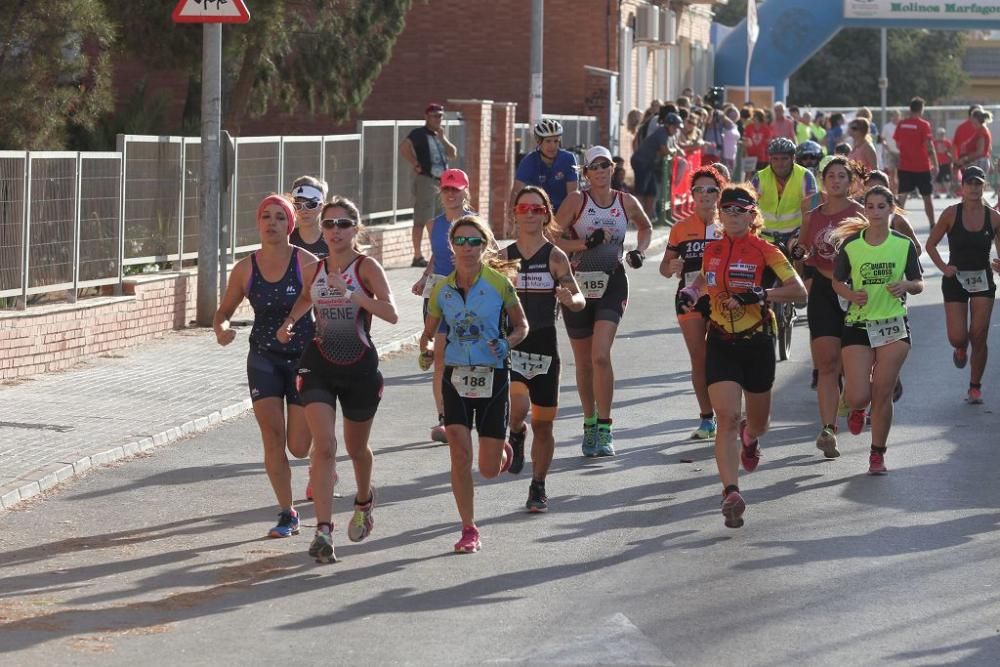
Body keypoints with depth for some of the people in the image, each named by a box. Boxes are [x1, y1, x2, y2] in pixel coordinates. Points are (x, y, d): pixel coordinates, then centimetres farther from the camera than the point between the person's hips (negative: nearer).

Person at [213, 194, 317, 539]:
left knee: (299, 447, -3)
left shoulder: (307, 264, -9)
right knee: (273, 437, -8)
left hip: (304, 359, -2)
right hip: (264, 358, 2)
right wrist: (221, 330, -13)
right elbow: (224, 311, 10)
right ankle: (286, 514, 4)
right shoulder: (245, 269, 0)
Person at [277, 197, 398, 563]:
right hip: (319, 365, 1)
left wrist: (351, 294, -32)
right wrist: (288, 322, 8)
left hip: (360, 368, -1)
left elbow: (391, 313, -23)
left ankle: (364, 500, 49)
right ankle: (323, 531, -21)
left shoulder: (366, 267, -10)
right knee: (324, 446, -15)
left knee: (356, 448, 18)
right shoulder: (315, 269, 2)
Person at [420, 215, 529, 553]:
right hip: (456, 376, 2)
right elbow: (429, 331, 13)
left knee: (489, 469, 2)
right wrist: (425, 349, -9)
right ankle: (469, 529, 2)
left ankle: (501, 447, 40)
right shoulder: (441, 290, 2)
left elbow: (521, 326, 5)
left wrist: (506, 343, -15)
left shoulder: (500, 283, -6)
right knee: (460, 455, -11)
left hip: (493, 376, -2)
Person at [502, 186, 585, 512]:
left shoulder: (555, 257, -2)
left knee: (543, 423, 7)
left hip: (545, 345, 0)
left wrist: (570, 299, -28)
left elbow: (580, 300, -7)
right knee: (518, 408, -24)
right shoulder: (503, 257, 4)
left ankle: (538, 486, 23)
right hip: (510, 344, 0)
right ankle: (516, 435, 11)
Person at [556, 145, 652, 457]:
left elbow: (646, 227, 25)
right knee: (583, 361, 9)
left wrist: (639, 251, 7)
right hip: (577, 284, 1)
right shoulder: (577, 201, -2)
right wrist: (585, 244, -18)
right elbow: (552, 240, -5)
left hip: (611, 284, -1)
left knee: (600, 355, -17)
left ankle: (605, 430, -13)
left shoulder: (627, 203, 4)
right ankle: (590, 425, 27)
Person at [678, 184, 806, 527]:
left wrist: (761, 294, -24)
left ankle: (750, 438, 56)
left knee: (758, 419, 17)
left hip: (757, 343, -1)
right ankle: (731, 493, -21)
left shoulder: (765, 251, -8)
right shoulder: (712, 250, 4)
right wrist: (691, 292, 4)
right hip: (720, 344, 1)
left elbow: (799, 290, -11)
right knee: (727, 417, -15)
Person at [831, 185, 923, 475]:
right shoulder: (850, 244, -2)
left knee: (883, 396, 0)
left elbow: (919, 284, 8)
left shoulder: (903, 244, 0)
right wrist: (851, 294, -13)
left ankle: (877, 454, 16)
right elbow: (837, 282, 8)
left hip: (894, 326, 0)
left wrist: (906, 285, -15)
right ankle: (857, 408, 32)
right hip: (857, 324, 0)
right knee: (857, 396, -7)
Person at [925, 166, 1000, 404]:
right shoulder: (952, 214, -6)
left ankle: (975, 387, 13)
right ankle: (961, 349, 35)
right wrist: (943, 267, -9)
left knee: (979, 337, -3)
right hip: (956, 279, -1)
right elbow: (930, 244, 3)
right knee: (957, 337, -4)